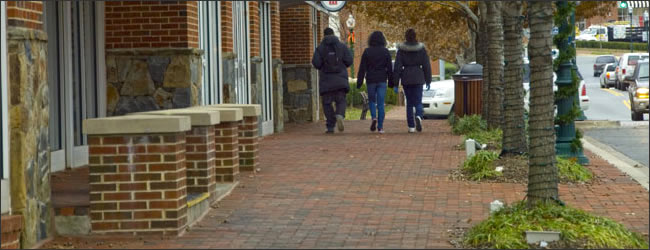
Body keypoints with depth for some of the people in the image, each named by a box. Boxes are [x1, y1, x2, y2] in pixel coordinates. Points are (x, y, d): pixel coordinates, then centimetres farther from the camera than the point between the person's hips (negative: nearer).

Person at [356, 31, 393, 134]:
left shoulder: (367, 52, -3)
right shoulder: (385, 52, 0)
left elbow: (362, 68, -3)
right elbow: (389, 68, 3)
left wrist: (359, 82, 1)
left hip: (371, 80, -1)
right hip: (382, 80, 1)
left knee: (371, 100, 16)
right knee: (381, 103, 2)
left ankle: (374, 117, -11)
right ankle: (380, 127, -1)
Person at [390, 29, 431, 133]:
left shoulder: (401, 49, -4)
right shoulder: (421, 48, -1)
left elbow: (397, 67, -4)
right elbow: (426, 65, 2)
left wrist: (395, 84, -1)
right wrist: (428, 81, 11)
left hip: (406, 78, 0)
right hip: (418, 78, 0)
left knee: (409, 103, 10)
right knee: (418, 102, 5)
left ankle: (411, 126, 9)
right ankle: (418, 117, -25)